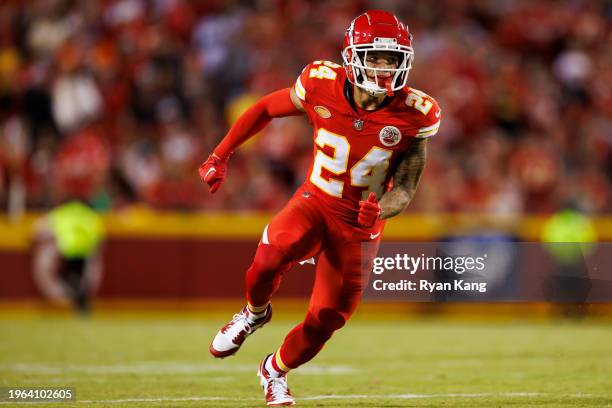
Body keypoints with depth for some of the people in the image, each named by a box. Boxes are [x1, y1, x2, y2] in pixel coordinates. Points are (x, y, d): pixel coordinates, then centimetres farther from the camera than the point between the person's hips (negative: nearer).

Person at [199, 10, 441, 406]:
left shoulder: (414, 115, -17)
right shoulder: (322, 86, -17)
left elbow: (404, 190, -11)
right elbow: (266, 109, 3)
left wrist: (380, 210, -33)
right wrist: (221, 156, 7)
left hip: (360, 224, 1)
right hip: (314, 202, -1)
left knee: (324, 321, 2)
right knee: (269, 259, -31)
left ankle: (275, 371, 36)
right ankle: (254, 313, 5)